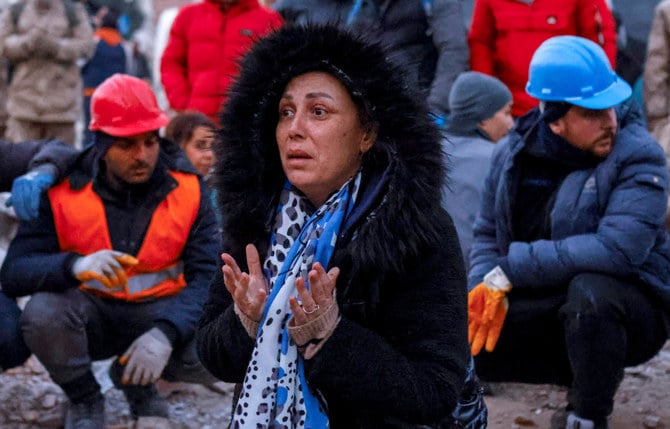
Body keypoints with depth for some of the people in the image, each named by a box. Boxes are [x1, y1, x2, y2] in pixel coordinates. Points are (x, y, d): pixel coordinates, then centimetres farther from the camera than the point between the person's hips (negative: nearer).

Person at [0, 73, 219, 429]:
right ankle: (84, 398, -1)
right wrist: (74, 266, -42)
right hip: (91, 317, -1)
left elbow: (207, 276, -18)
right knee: (43, 312, -34)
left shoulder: (187, 189, -10)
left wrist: (165, 334, -36)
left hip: (158, 313, 1)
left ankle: (136, 377, 9)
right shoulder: (64, 191, -13)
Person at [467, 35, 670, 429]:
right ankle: (594, 373, 8)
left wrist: (511, 270, -29)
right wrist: (485, 293, -16)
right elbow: (489, 234, 7)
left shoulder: (638, 156, -18)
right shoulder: (514, 153, -1)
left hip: (631, 309, -5)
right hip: (547, 308, 6)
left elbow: (618, 249, -31)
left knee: (589, 290, -38)